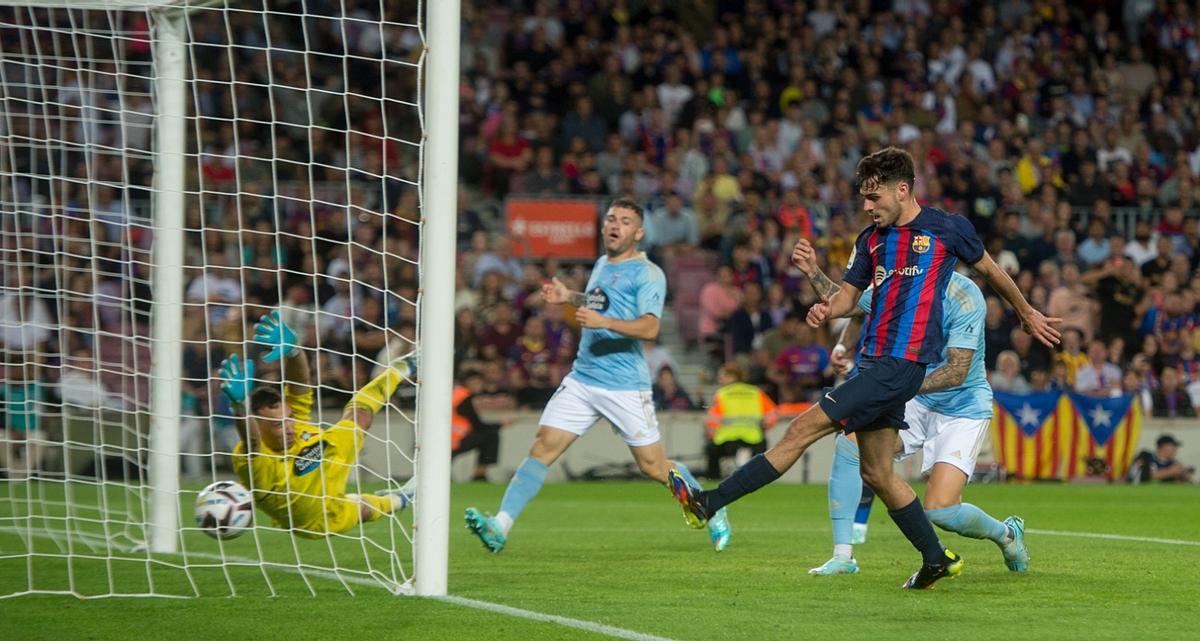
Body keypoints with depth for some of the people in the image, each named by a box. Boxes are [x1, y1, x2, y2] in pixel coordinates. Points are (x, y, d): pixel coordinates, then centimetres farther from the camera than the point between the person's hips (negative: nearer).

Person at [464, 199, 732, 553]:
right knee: (543, 447, -9)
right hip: (582, 378, 6)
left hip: (626, 387, -6)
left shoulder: (647, 274, -7)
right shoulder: (602, 264, 16)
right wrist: (569, 297, 21)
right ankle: (500, 526, -17)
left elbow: (649, 327, -21)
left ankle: (711, 513, 26)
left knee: (653, 467, 2)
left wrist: (603, 321, -33)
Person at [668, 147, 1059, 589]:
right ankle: (937, 559, 21)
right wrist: (812, 272, -6)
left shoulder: (948, 229, -1)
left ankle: (711, 503, -13)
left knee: (804, 429, -12)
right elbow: (844, 299, 14)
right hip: (874, 362, 8)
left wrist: (1027, 314, 27)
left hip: (903, 365, -8)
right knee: (877, 473, 9)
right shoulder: (871, 239, 15)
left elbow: (990, 271, 15)